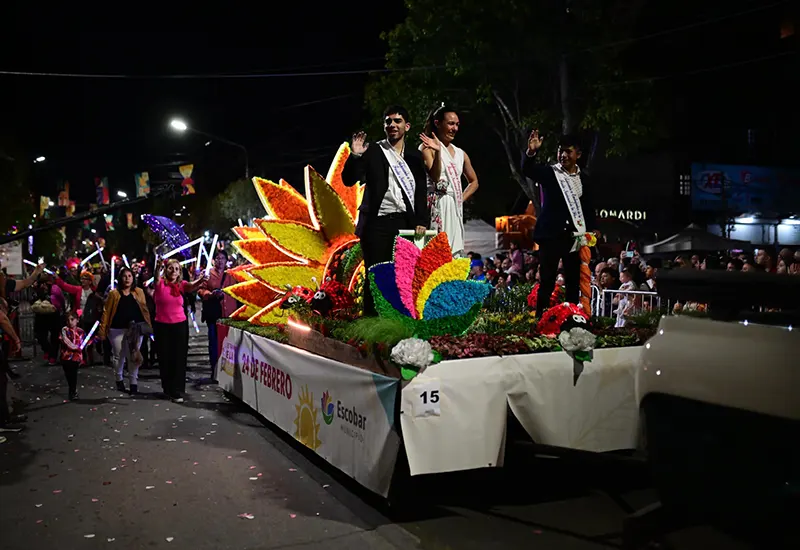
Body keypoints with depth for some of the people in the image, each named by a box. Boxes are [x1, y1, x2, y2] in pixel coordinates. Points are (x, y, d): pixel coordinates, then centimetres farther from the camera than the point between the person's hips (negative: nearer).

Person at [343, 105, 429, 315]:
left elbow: (422, 192, 12)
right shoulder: (372, 152, 2)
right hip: (378, 224, -3)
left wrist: (421, 221, 1)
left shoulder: (415, 157, 14)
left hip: (406, 224, 3)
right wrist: (355, 156, -20)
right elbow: (349, 180, -4)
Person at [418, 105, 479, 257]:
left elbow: (474, 181, 27)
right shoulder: (427, 147, 0)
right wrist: (437, 152, -24)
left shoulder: (460, 153, 17)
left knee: (454, 250, 3)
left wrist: (461, 199, 12)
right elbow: (434, 177, -13)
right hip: (436, 207, -6)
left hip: (455, 209, 6)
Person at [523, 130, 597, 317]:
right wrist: (531, 152, -37)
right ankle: (540, 317, 1)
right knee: (547, 281, -5)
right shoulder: (548, 172, 0)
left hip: (575, 236, 4)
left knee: (574, 282, 8)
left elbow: (589, 208, 16)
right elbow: (528, 170, -19)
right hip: (552, 235, -4)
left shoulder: (583, 179, 12)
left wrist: (591, 230, 3)